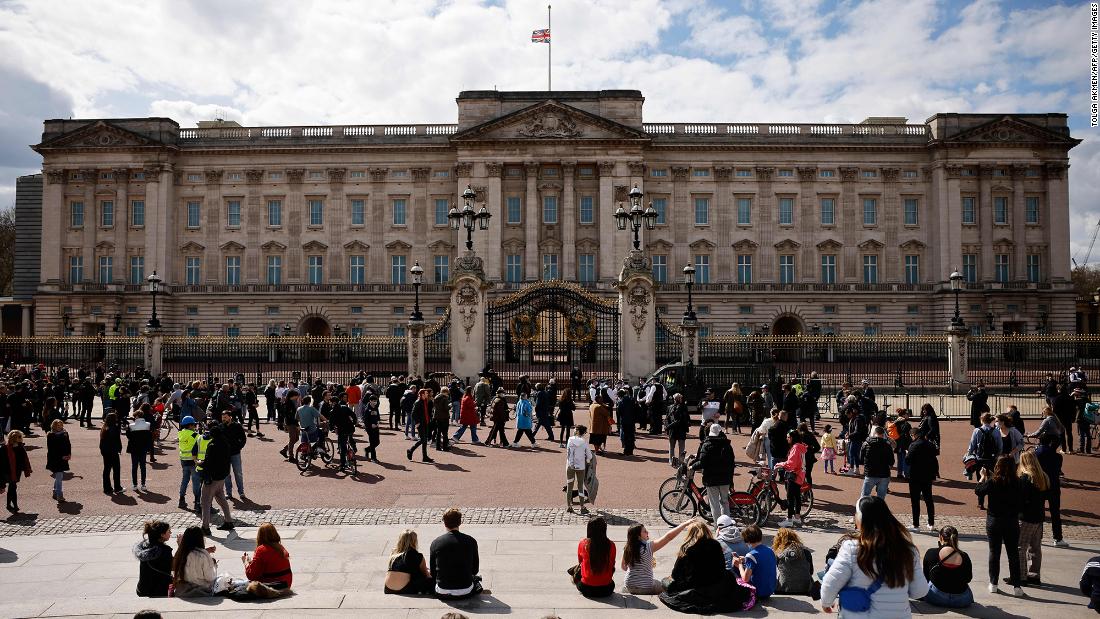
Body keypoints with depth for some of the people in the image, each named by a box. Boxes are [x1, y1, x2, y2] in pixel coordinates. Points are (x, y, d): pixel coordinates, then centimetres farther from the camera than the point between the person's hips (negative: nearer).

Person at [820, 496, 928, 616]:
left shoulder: (852, 549, -18)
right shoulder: (907, 550, -7)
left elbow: (830, 584, -14)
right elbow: (920, 591, 1)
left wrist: (826, 602, 6)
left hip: (859, 615, -3)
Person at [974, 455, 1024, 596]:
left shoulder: (992, 482, -15)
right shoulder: (1017, 483, -10)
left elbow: (978, 491, -3)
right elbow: (1021, 502, 1)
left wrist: (983, 477, 9)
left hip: (993, 521, -1)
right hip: (1012, 522, 1)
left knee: (994, 552, 10)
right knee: (1013, 553, 9)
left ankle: (993, 584, 16)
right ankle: (1016, 586, 11)